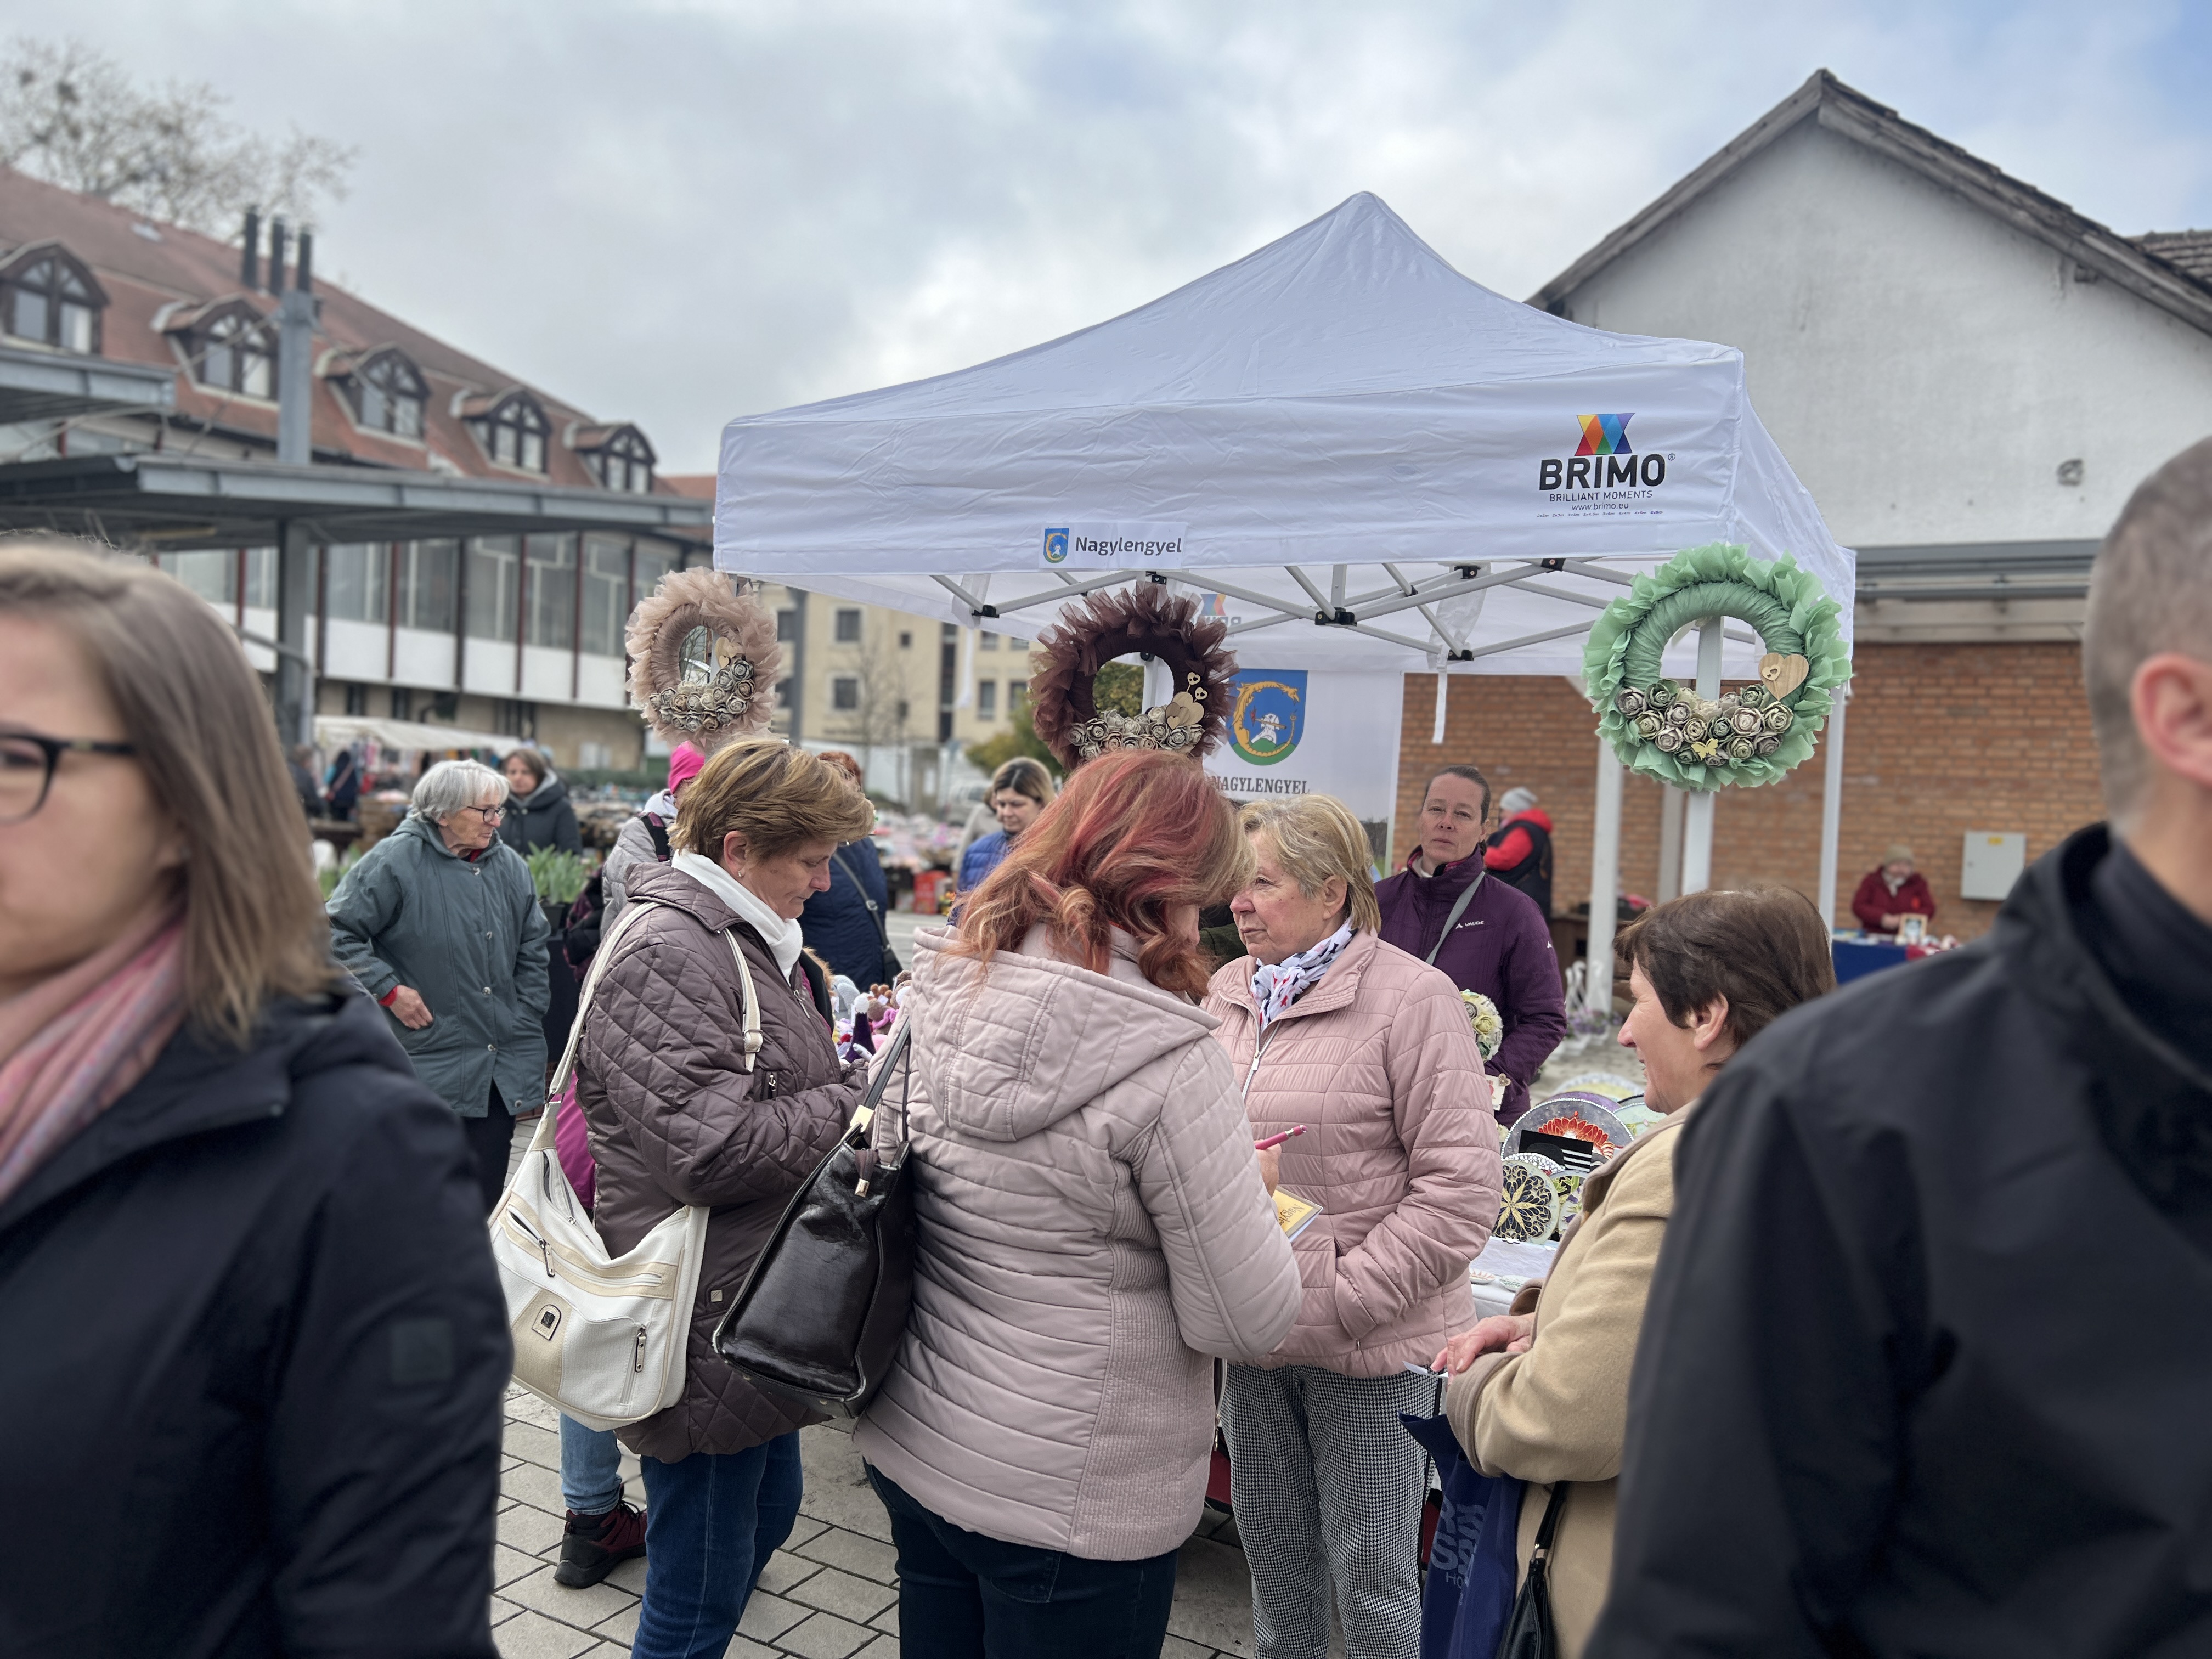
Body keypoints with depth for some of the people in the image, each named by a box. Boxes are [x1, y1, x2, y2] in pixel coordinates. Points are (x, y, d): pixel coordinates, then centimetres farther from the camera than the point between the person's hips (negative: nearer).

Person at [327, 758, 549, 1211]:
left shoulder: (510, 865, 8)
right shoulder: (396, 860, -10)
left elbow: (532, 951, 16)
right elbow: (339, 932, -9)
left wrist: (526, 1020, 10)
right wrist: (390, 990, -12)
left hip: (504, 1068, 5)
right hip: (428, 1067, -5)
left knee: (486, 1196, 10)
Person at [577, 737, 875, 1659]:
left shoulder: (747, 938, 12)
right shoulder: (667, 953, -21)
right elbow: (714, 1147, -28)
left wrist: (867, 1075, 3)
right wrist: (862, 1105, -17)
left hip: (761, 1314, 10)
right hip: (704, 1330, -10)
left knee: (767, 1513, 26)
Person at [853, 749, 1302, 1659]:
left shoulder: (939, 997, -5)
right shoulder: (1167, 1062, -24)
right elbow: (1245, 1321, -18)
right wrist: (1247, 1195, 1)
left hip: (911, 1448, 6)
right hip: (1072, 1499, -6)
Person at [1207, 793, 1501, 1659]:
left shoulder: (1413, 998, -14)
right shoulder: (1229, 991, 5)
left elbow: (1460, 1188, -16)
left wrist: (1338, 1302, -19)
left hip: (1370, 1342, -6)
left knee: (1371, 1577, 8)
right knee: (1272, 1551, 22)